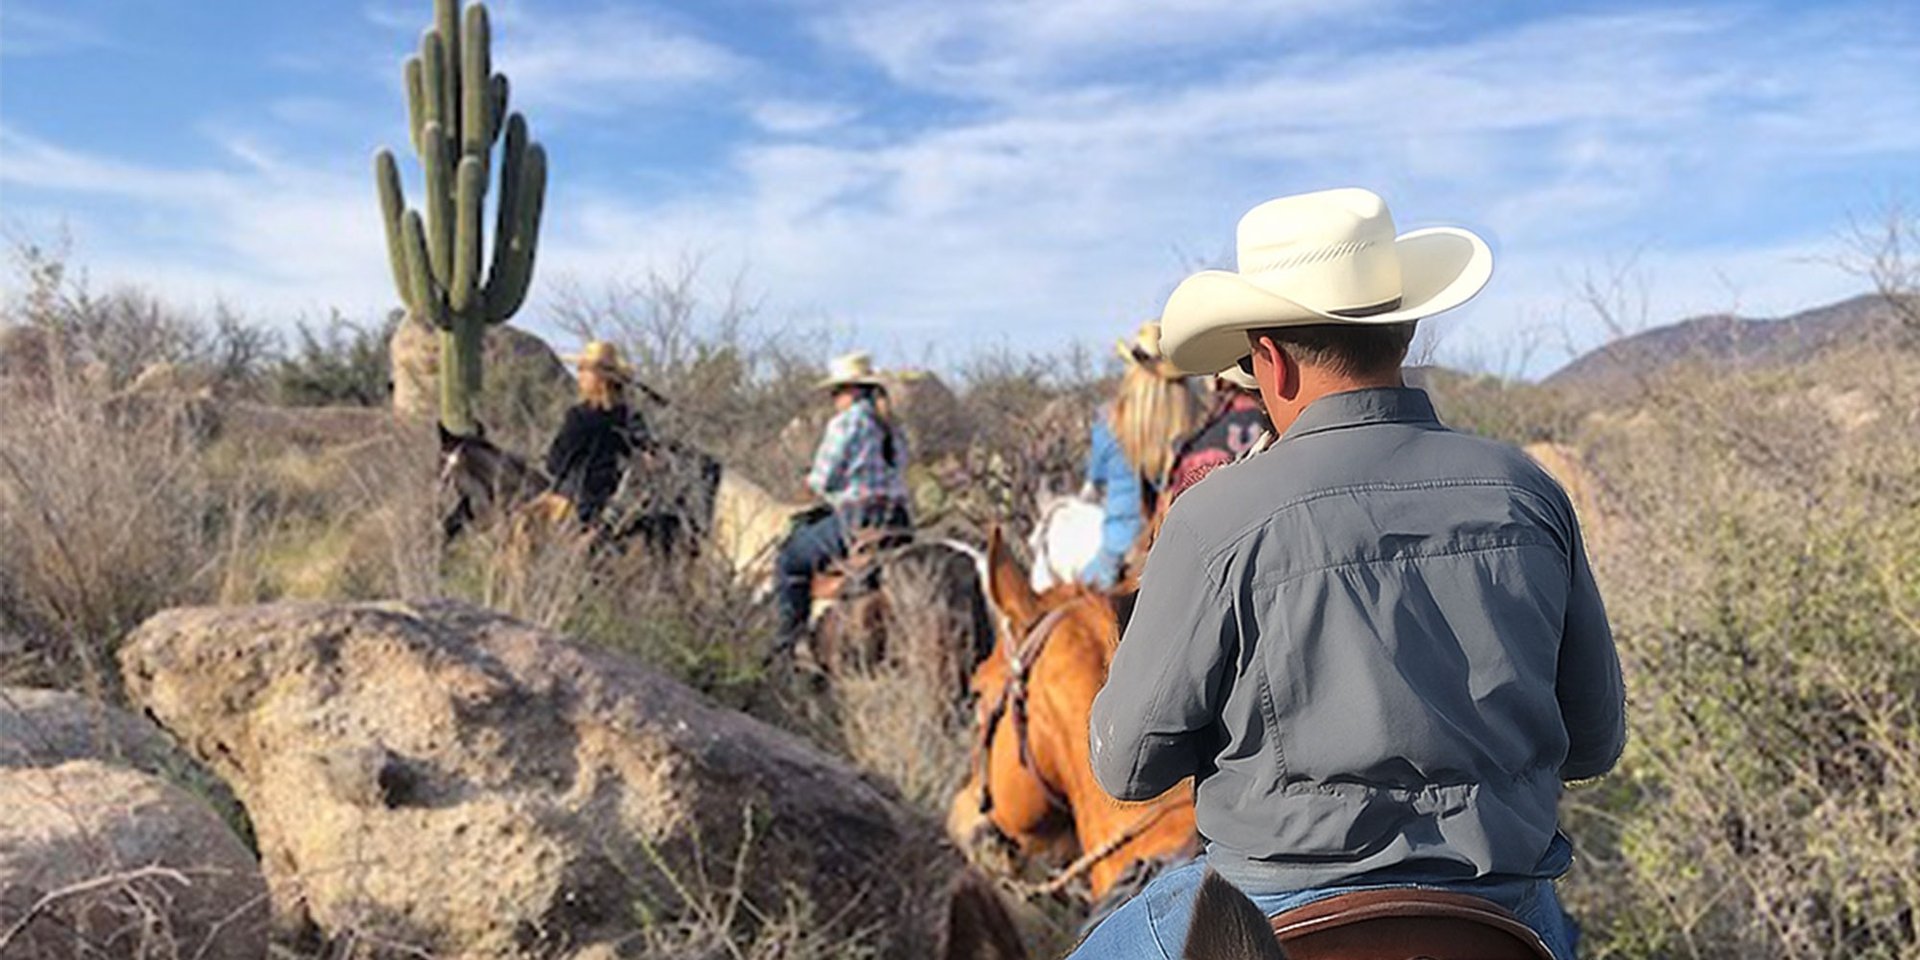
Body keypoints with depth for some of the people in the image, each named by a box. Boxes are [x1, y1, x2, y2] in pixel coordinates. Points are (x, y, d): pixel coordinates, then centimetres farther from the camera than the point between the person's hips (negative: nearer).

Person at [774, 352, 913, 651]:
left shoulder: (844, 423, -7)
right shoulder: (894, 429, 15)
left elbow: (822, 480, -10)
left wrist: (812, 481, 13)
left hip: (855, 524, -8)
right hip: (898, 522, 8)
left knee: (790, 561, 8)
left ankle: (791, 641, 6)